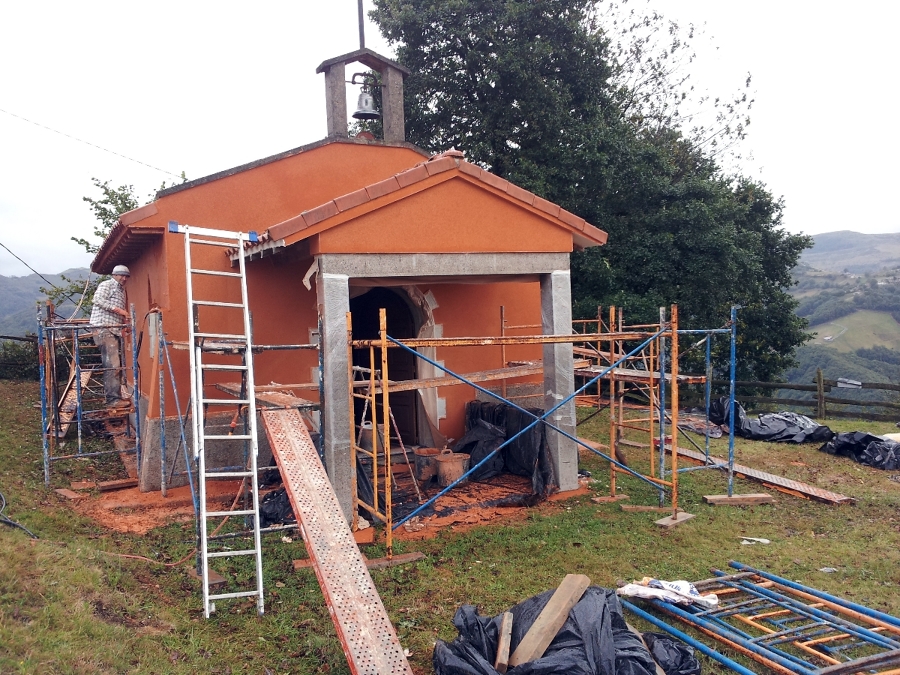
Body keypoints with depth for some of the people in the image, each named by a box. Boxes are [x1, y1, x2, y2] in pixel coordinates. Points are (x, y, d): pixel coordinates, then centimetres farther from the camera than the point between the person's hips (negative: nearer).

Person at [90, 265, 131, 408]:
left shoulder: (121, 291, 26)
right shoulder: (107, 285, 0)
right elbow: (98, 299, -18)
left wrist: (125, 319, 13)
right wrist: (117, 309, -20)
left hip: (115, 330, 9)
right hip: (104, 329, -9)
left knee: (117, 365, 9)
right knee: (112, 365, -15)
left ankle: (116, 397, 14)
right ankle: (113, 399, -17)